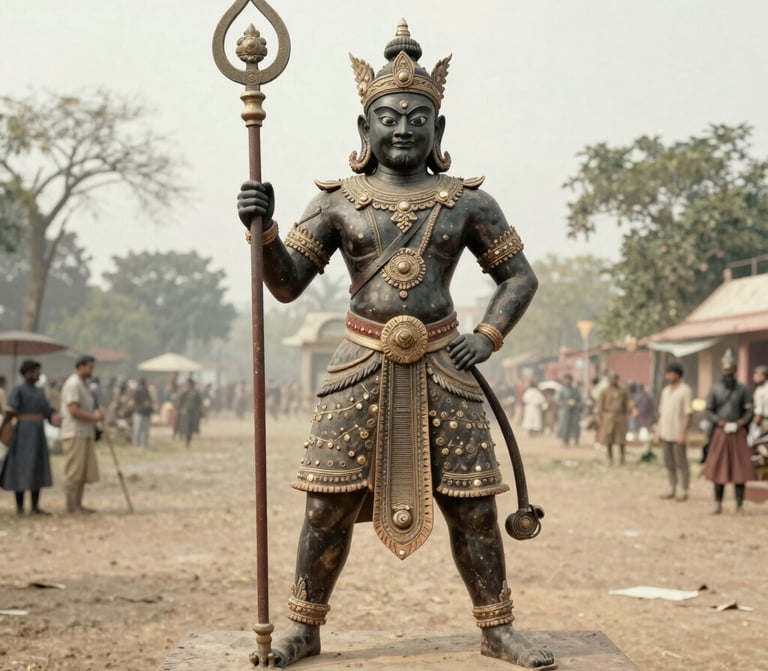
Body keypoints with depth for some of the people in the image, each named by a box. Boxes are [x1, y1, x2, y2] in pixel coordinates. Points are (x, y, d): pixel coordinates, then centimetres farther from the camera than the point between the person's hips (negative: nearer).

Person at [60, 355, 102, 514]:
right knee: (74, 472, -6)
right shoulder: (73, 384, -11)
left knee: (85, 471, 9)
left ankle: (78, 504, 14)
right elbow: (73, 410, -19)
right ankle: (71, 506, -2)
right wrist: (94, 417, -13)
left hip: (86, 434, 10)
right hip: (75, 434, -10)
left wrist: (96, 414, 7)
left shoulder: (83, 384, 19)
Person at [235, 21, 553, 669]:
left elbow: (519, 276, 12)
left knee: (472, 506, 4)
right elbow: (287, 283, 1)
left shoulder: (467, 202, 4)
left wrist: (488, 336, -3)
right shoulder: (338, 201, 3)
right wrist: (263, 229, -16)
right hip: (362, 366, 0)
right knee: (328, 504, 0)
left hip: (443, 366, 1)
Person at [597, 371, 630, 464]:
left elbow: (626, 405, 10)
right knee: (608, 439, 2)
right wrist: (599, 418, -5)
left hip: (620, 417, 1)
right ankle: (610, 457, 13)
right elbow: (600, 405, 0)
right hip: (608, 417, -1)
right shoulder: (604, 391, 1)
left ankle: (622, 457, 14)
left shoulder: (623, 391, 6)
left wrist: (626, 417, 5)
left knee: (621, 439, -1)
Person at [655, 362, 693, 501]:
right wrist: (658, 431, 11)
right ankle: (672, 490, 15)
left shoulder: (685, 390, -9)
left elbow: (688, 413, -12)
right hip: (666, 433, 7)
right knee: (669, 463, 9)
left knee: (681, 463, -2)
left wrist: (683, 433, -19)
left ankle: (683, 492, 4)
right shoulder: (665, 391, 13)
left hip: (678, 434, -7)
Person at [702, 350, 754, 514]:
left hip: (738, 434, 0)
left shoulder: (743, 389, 4)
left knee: (740, 468, -3)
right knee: (718, 468, 1)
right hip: (720, 433, 1)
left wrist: (740, 423, -16)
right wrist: (722, 423, -12)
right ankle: (718, 503, 8)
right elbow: (709, 411, 1)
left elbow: (750, 411, 1)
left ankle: (740, 504, 2)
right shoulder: (715, 389, 5)